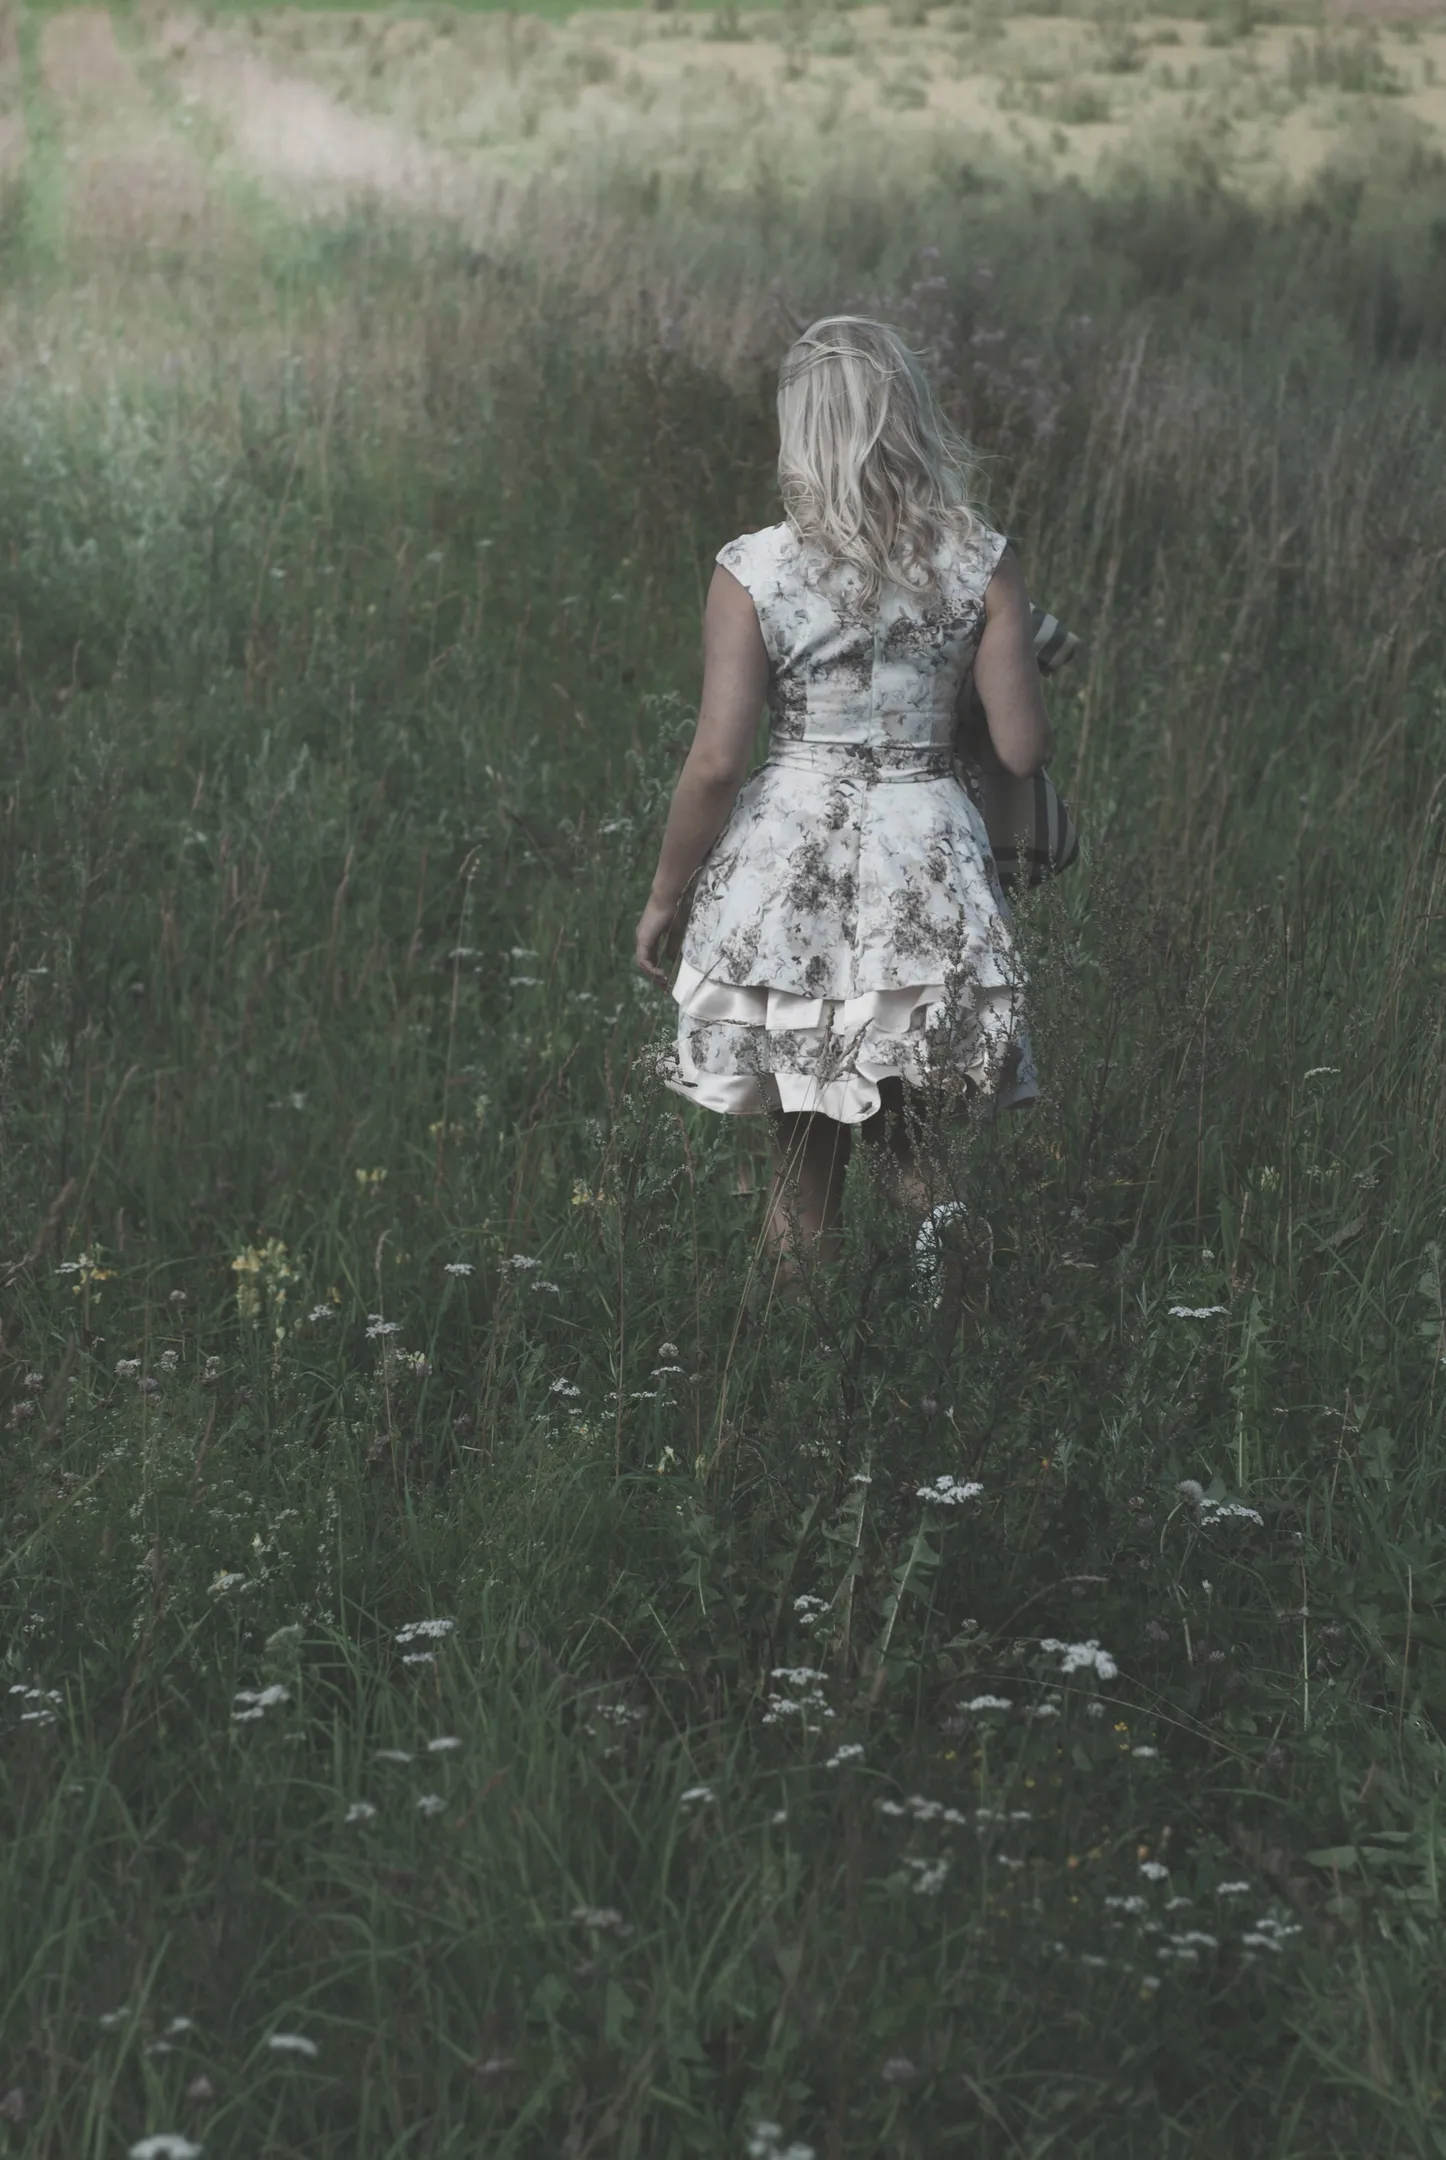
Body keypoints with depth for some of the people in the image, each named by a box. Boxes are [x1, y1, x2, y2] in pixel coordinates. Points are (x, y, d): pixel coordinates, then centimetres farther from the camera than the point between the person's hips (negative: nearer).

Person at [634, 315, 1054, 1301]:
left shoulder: (754, 572, -10)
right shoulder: (983, 562, -5)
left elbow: (716, 763, -11)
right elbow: (1025, 749, -4)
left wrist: (665, 897, 3)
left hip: (791, 852, -1)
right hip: (927, 848, 1)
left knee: (808, 1126, 13)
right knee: (881, 1089, 18)